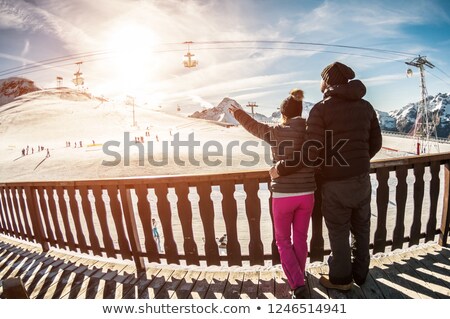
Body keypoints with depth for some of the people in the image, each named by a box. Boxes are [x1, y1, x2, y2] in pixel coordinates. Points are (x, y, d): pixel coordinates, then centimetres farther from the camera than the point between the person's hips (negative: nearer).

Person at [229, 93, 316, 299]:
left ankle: (298, 285, 4)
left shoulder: (274, 132, -5)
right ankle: (298, 280, 35)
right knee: (300, 239, 20)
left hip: (283, 195, -3)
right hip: (306, 194, 3)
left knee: (283, 241, 15)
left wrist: (237, 113, 30)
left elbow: (252, 125, 12)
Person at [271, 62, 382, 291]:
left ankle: (341, 278, 33)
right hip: (362, 179, 6)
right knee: (361, 229, 22)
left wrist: (281, 169, -13)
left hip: (336, 184, -5)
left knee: (338, 233, 13)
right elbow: (375, 144, 10)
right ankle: (360, 273, 41)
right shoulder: (365, 106, 4)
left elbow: (313, 154, -23)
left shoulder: (321, 109, -15)